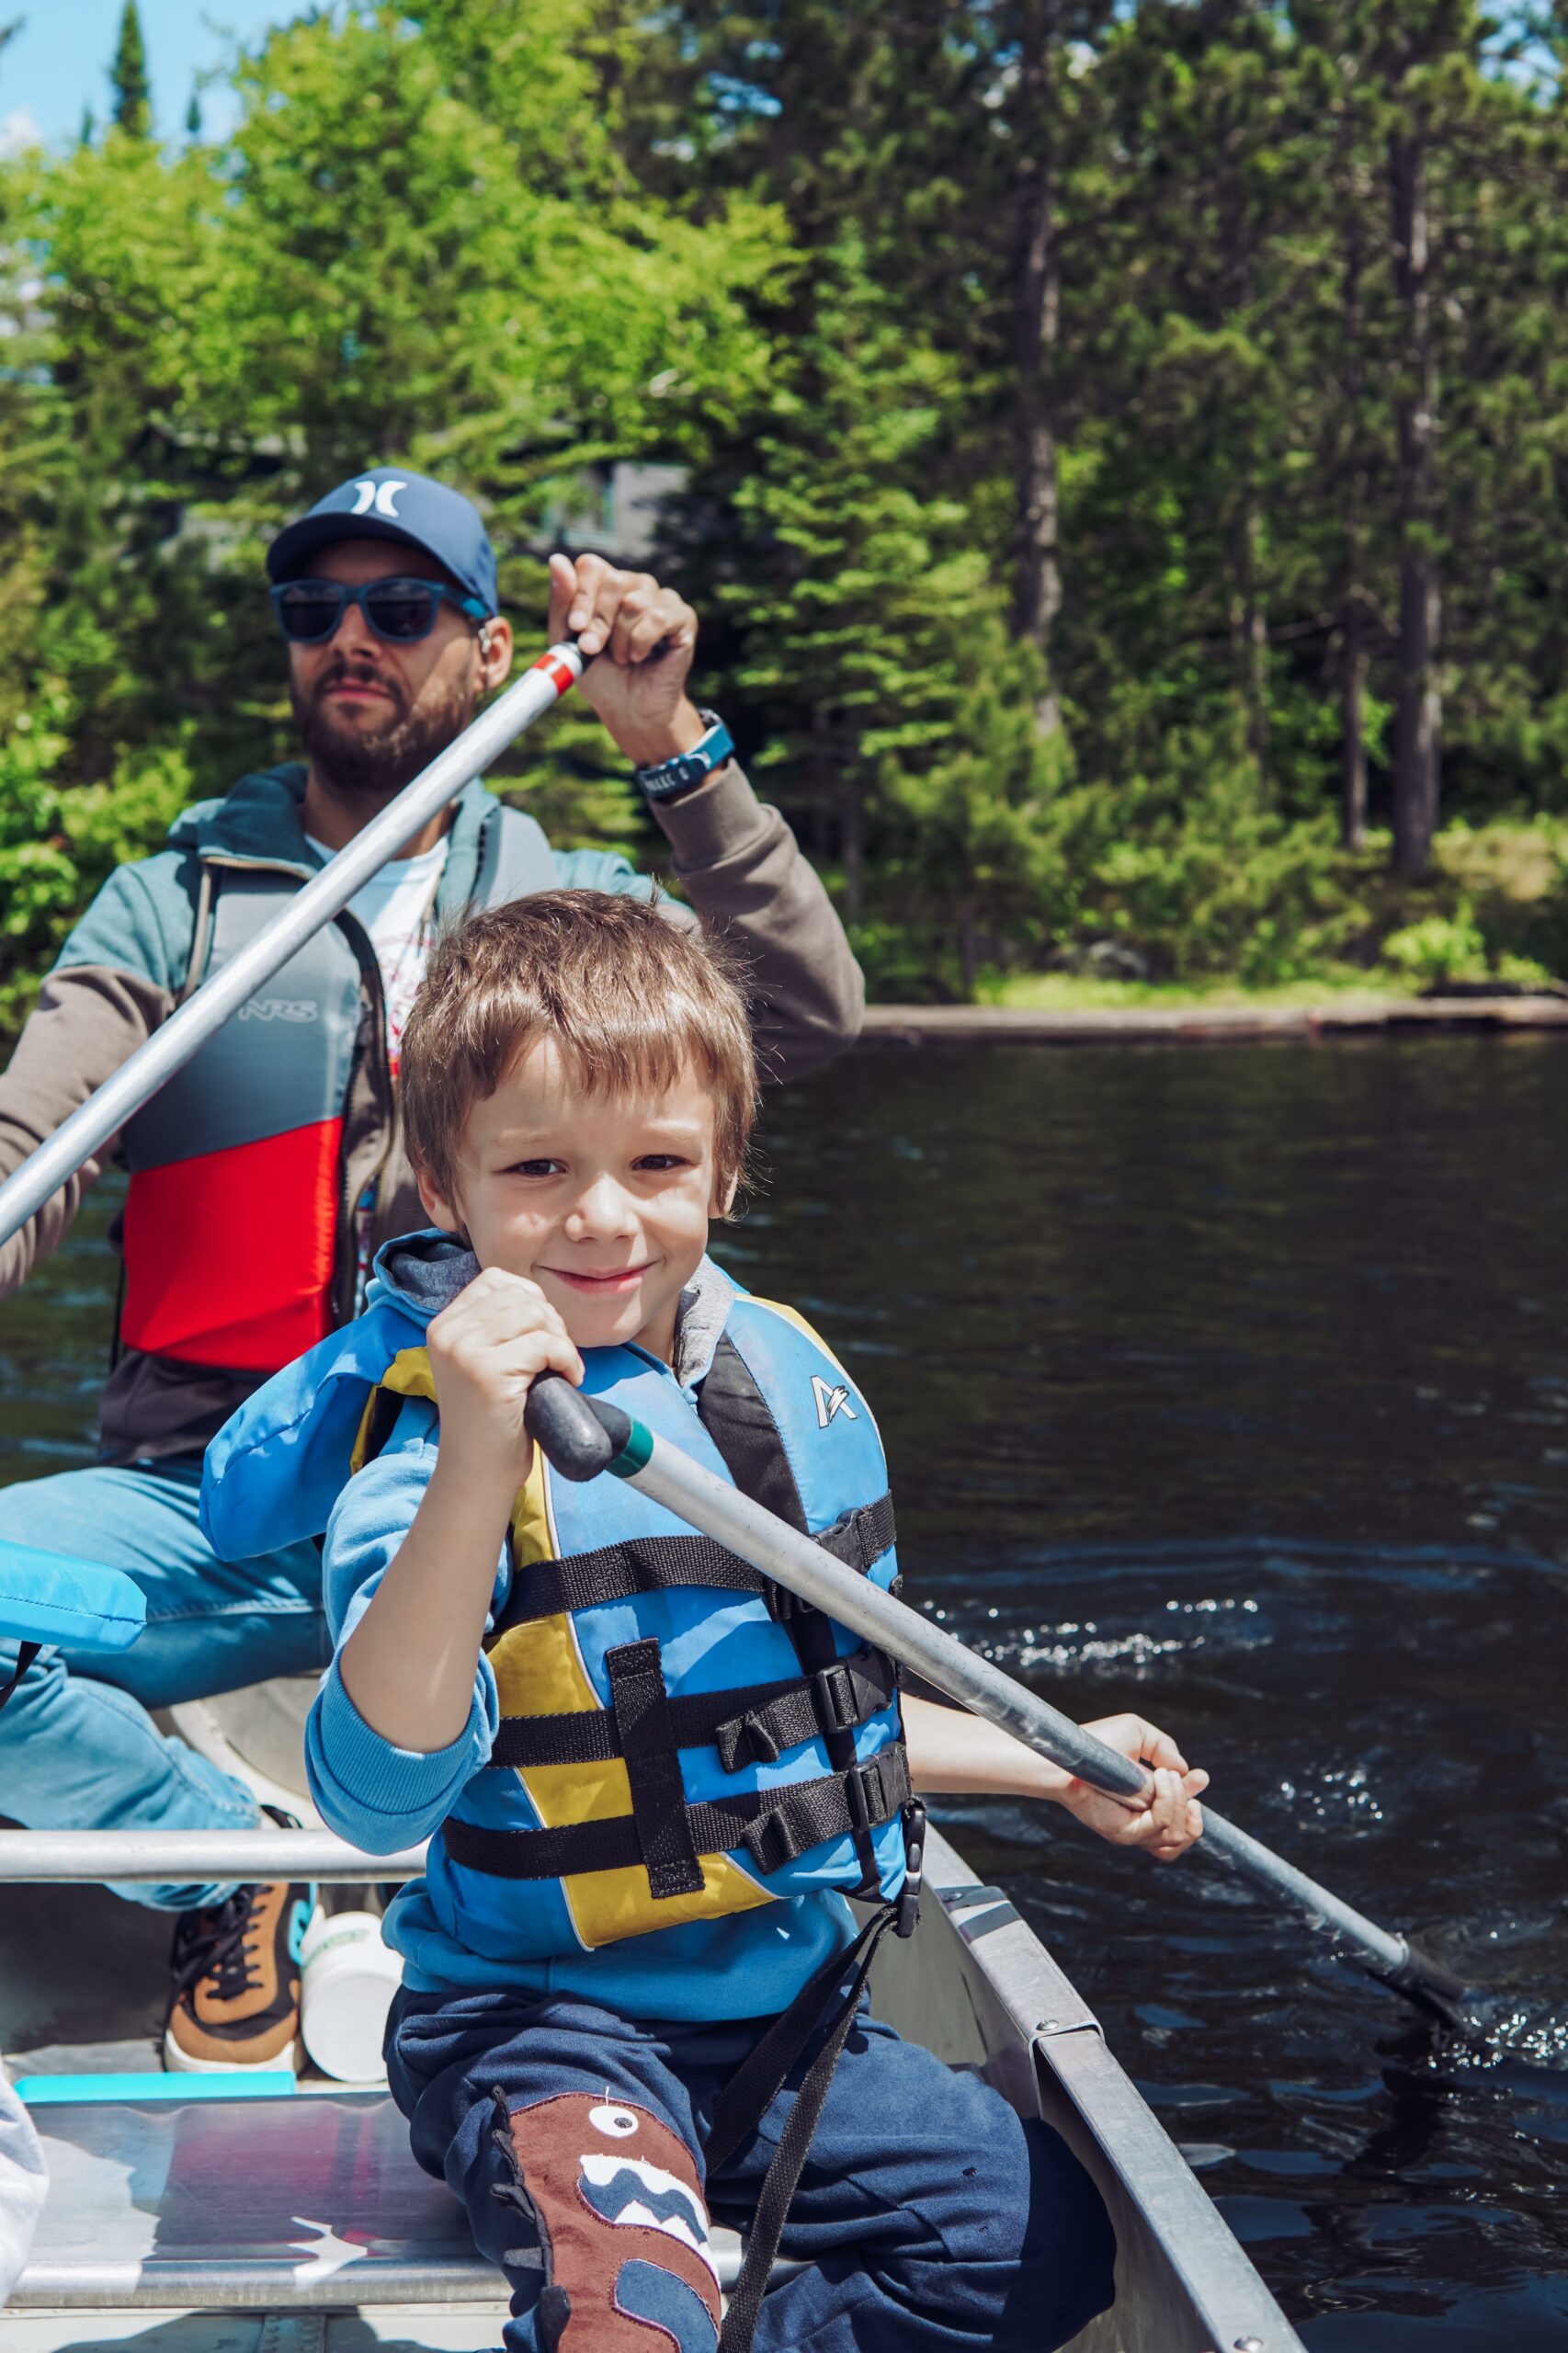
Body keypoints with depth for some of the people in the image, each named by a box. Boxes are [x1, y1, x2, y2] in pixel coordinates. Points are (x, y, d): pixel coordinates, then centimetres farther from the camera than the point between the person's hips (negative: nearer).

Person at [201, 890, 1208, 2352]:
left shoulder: (795, 1377, 4)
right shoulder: (430, 1432, -17)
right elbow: (379, 1791, -33)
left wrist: (1056, 1765, 21)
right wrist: (475, 1463, -42)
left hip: (788, 2015, 7)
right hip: (542, 2024, -7)